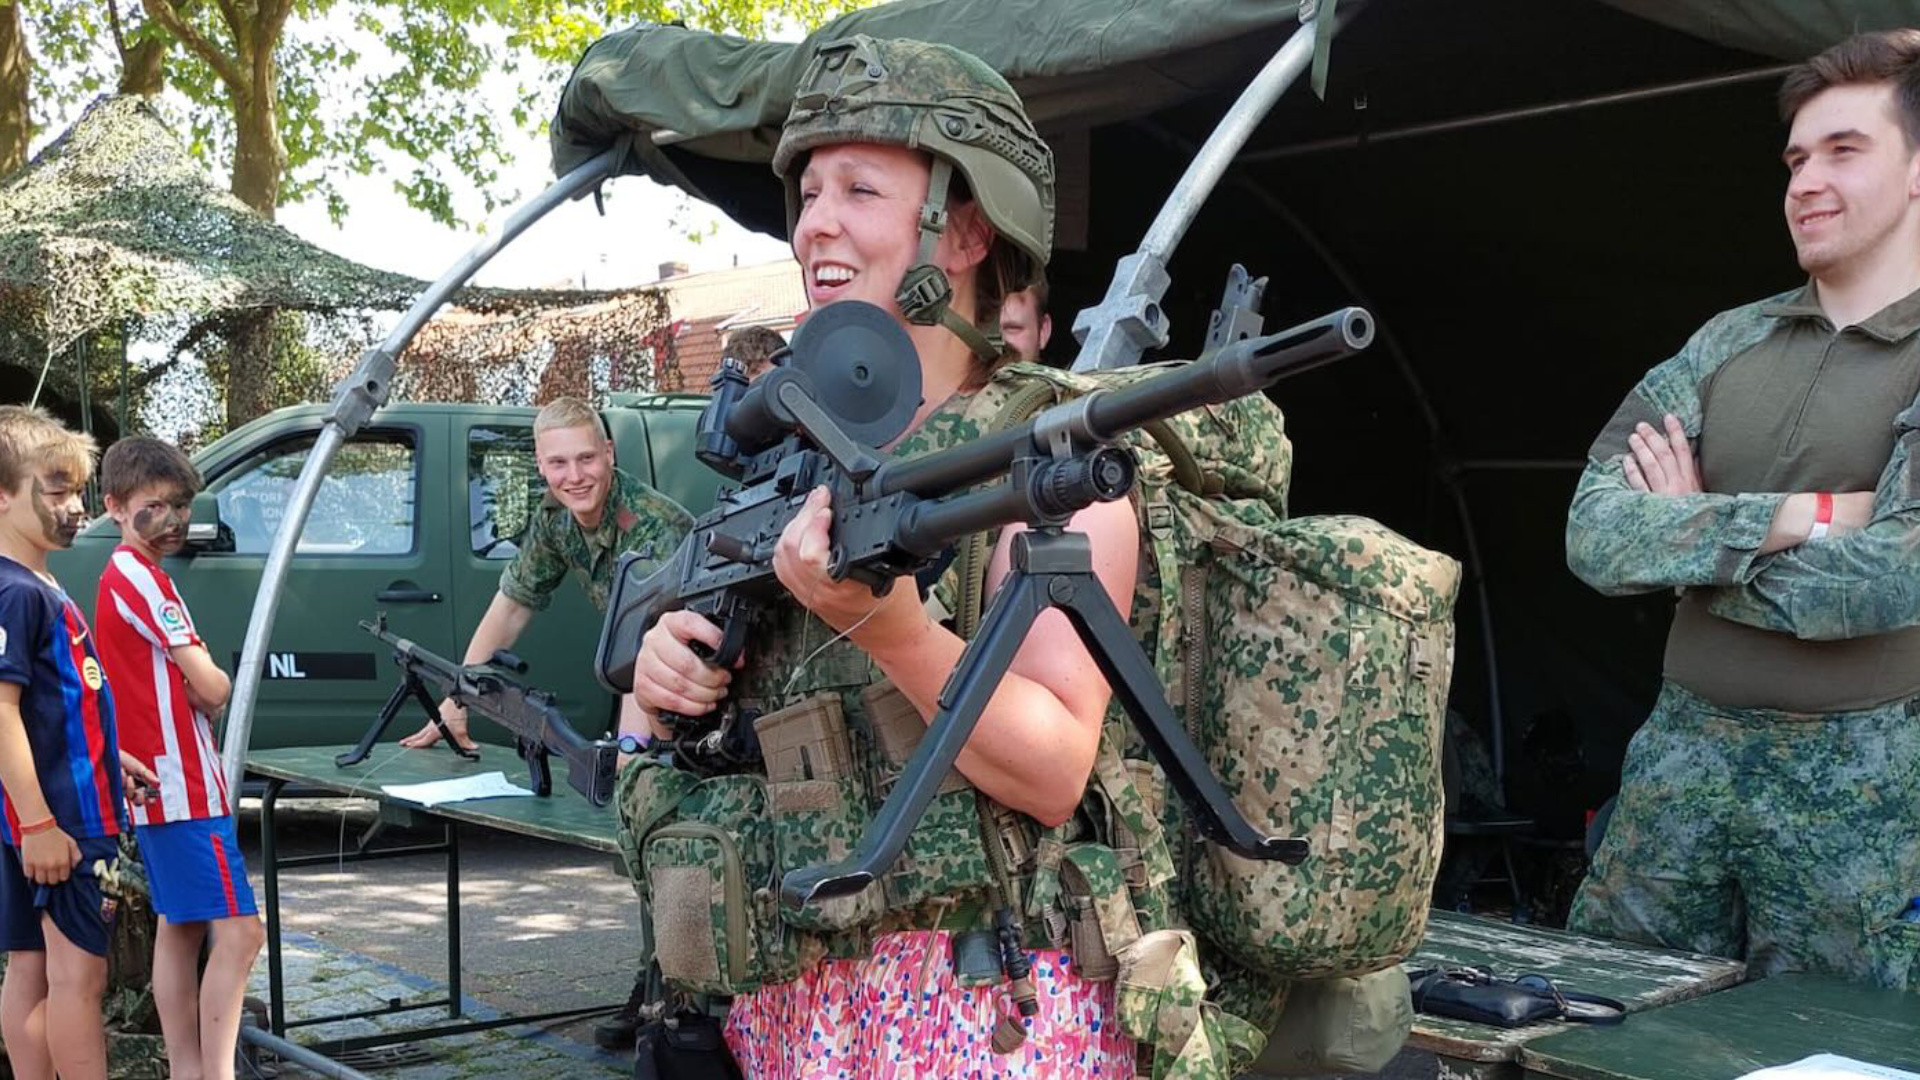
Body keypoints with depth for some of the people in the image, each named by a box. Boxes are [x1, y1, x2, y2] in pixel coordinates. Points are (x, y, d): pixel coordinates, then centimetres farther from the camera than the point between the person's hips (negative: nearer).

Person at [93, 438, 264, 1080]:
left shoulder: (128, 576, 17)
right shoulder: (140, 577, -14)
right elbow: (210, 688, -16)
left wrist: (198, 687, 1)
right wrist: (219, 682, 4)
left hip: (160, 784, 11)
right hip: (182, 785, -11)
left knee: (180, 928, 13)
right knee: (239, 931, -13)